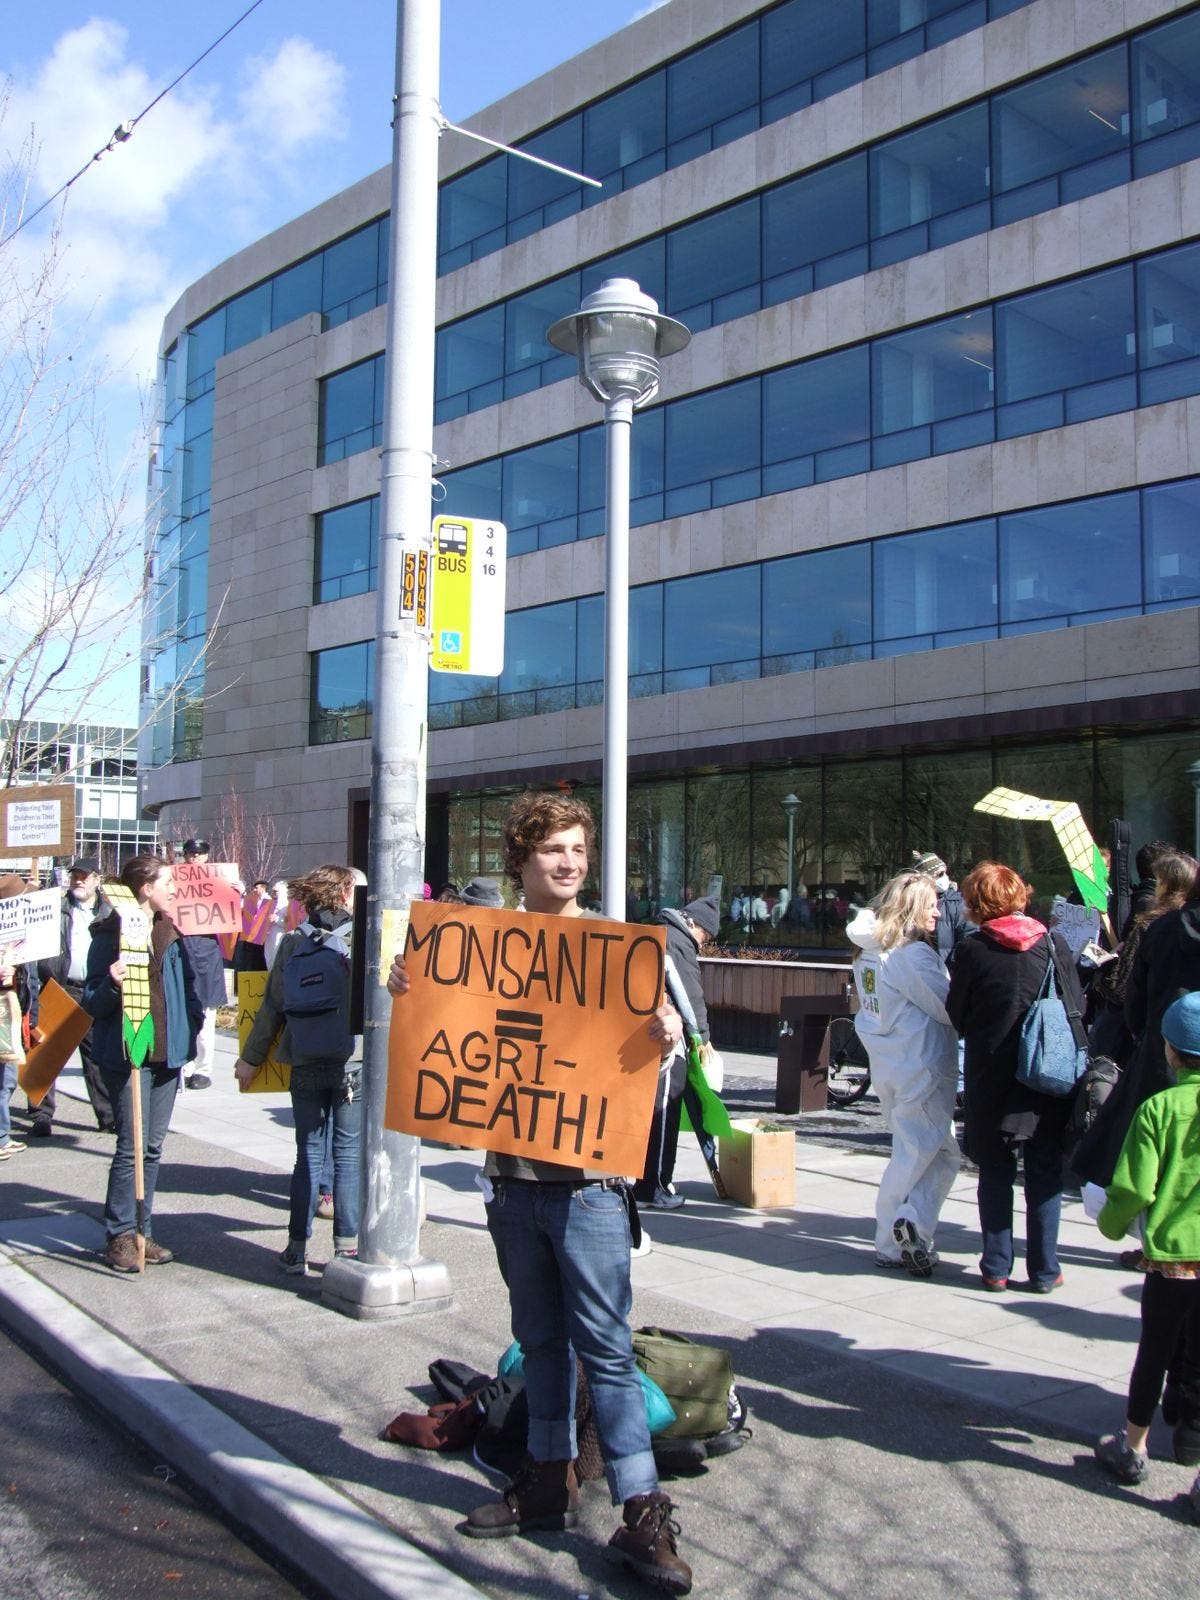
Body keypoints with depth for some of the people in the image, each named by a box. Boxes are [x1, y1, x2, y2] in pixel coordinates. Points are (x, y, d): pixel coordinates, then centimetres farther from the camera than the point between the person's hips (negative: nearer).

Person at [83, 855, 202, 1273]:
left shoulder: (171, 931, 10)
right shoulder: (111, 933, -9)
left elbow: (187, 983, 21)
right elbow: (91, 1003, -8)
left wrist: (194, 1019, 7)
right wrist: (112, 985, -27)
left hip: (168, 1051, 6)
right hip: (126, 1052, -6)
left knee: (153, 1147, 11)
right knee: (131, 1147, -6)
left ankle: (142, 1231, 20)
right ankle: (120, 1236, 7)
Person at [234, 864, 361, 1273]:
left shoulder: (292, 942, 3)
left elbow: (272, 1006, 5)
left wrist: (251, 1057, 13)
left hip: (305, 1065, 3)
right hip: (353, 1062, -3)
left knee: (309, 1152, 11)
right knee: (349, 1153, 6)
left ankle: (298, 1248, 14)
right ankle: (347, 1246, 8)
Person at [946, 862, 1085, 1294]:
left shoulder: (971, 950, -9)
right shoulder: (1054, 944, -5)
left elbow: (956, 1018, -3)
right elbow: (1077, 1008, 2)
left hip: (991, 1076, -1)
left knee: (995, 1172, 11)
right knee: (1045, 1173, 10)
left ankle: (997, 1267, 14)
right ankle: (1043, 1270, 13)